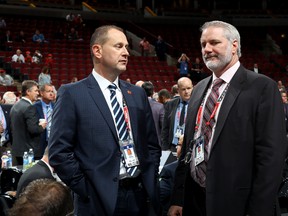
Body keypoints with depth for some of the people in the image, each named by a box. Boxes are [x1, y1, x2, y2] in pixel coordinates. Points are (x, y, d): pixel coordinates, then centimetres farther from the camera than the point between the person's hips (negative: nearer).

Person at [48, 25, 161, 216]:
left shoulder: (138, 93, 11)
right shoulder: (72, 94, -5)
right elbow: (59, 151, -9)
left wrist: (150, 182, 5)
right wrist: (87, 191, -10)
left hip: (140, 195, 5)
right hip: (100, 200, -5)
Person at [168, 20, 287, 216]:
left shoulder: (262, 87, -8)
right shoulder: (199, 89, 12)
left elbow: (271, 154, -14)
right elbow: (188, 145, 14)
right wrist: (178, 198, 9)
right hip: (193, 199, 6)